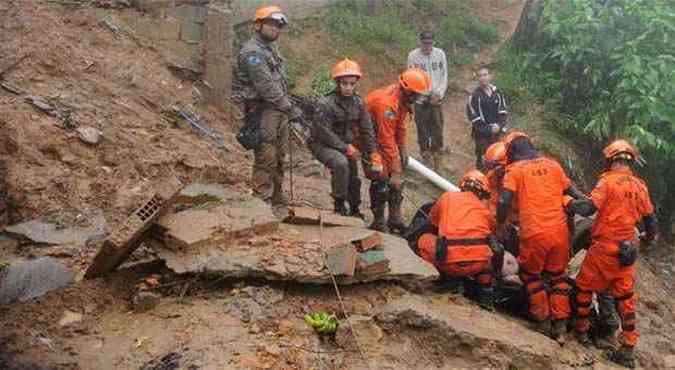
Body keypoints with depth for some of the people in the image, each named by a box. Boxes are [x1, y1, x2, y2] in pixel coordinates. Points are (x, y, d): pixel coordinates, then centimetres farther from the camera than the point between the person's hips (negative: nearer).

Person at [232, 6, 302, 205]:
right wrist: (290, 108, -20)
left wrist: (289, 104, 14)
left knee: (279, 158, 14)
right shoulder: (252, 52, -14)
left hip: (278, 110, 10)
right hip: (262, 111, -9)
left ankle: (277, 199, 24)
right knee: (266, 159, -9)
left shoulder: (271, 48, 17)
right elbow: (266, 86, -21)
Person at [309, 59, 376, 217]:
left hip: (345, 144, 6)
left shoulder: (358, 102, -3)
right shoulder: (326, 103, -22)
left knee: (353, 178, 9)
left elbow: (367, 129, 2)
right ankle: (339, 204, -18)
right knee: (341, 163, -32)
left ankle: (354, 210, 33)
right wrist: (346, 148, -21)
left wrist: (371, 152, -4)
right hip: (322, 144, -6)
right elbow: (324, 132, -22)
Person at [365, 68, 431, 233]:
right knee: (381, 177, -15)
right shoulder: (387, 103, -33)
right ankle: (378, 221, -4)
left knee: (397, 179, 6)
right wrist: (395, 170, -29)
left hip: (382, 134, 9)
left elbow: (400, 127, 9)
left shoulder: (403, 99, -5)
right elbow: (387, 140, -32)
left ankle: (395, 218, 14)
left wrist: (403, 152, 9)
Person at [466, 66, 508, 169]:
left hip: (496, 131, 5)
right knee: (482, 157, -5)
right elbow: (473, 117, -12)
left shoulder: (497, 93, 5)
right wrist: (488, 129, -13)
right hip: (481, 134, -4)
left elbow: (503, 111, 10)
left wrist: (499, 125, -7)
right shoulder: (475, 96, -10)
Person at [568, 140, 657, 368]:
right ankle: (627, 350, 10)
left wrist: (570, 203, -4)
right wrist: (649, 237, 35)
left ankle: (581, 330, 23)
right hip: (627, 249, 6)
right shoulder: (640, 186, 7)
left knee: (585, 286, 13)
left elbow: (590, 207, -22)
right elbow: (650, 218, 15)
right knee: (625, 297, 9)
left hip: (603, 246, -6)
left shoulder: (608, 181, -11)